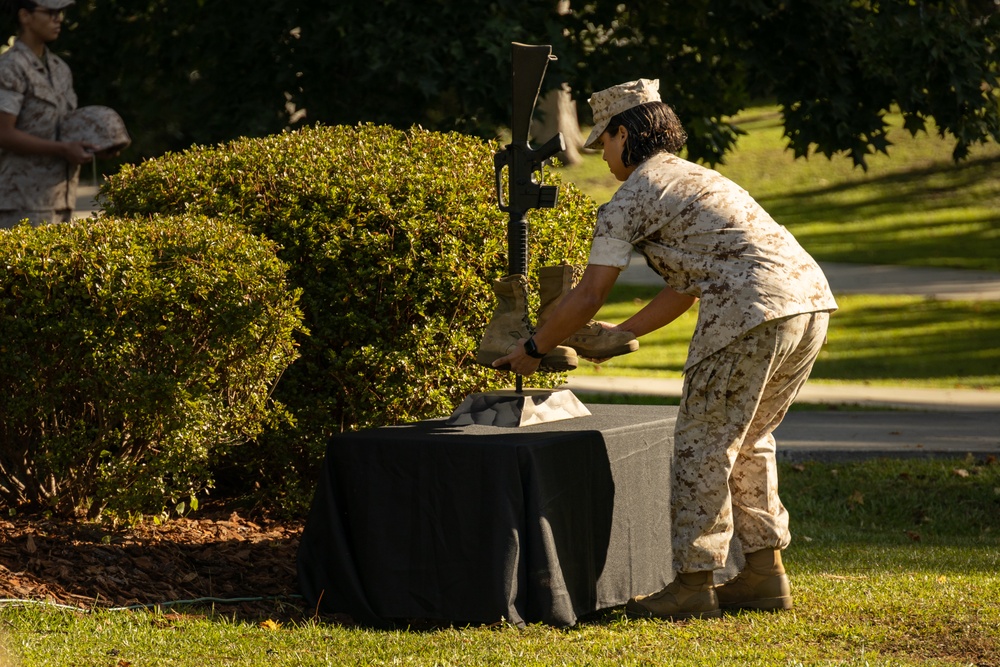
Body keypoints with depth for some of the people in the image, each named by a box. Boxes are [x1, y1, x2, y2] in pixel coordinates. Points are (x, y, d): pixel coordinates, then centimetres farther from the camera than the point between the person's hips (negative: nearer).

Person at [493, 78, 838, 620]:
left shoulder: (632, 196, 4)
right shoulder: (696, 178, 31)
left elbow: (589, 295, 3)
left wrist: (534, 349, 15)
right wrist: (623, 333, 43)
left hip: (752, 311, -8)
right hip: (811, 298, 8)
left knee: (703, 445, 1)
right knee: (748, 442, 20)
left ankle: (694, 584, 2)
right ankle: (765, 572, 20)